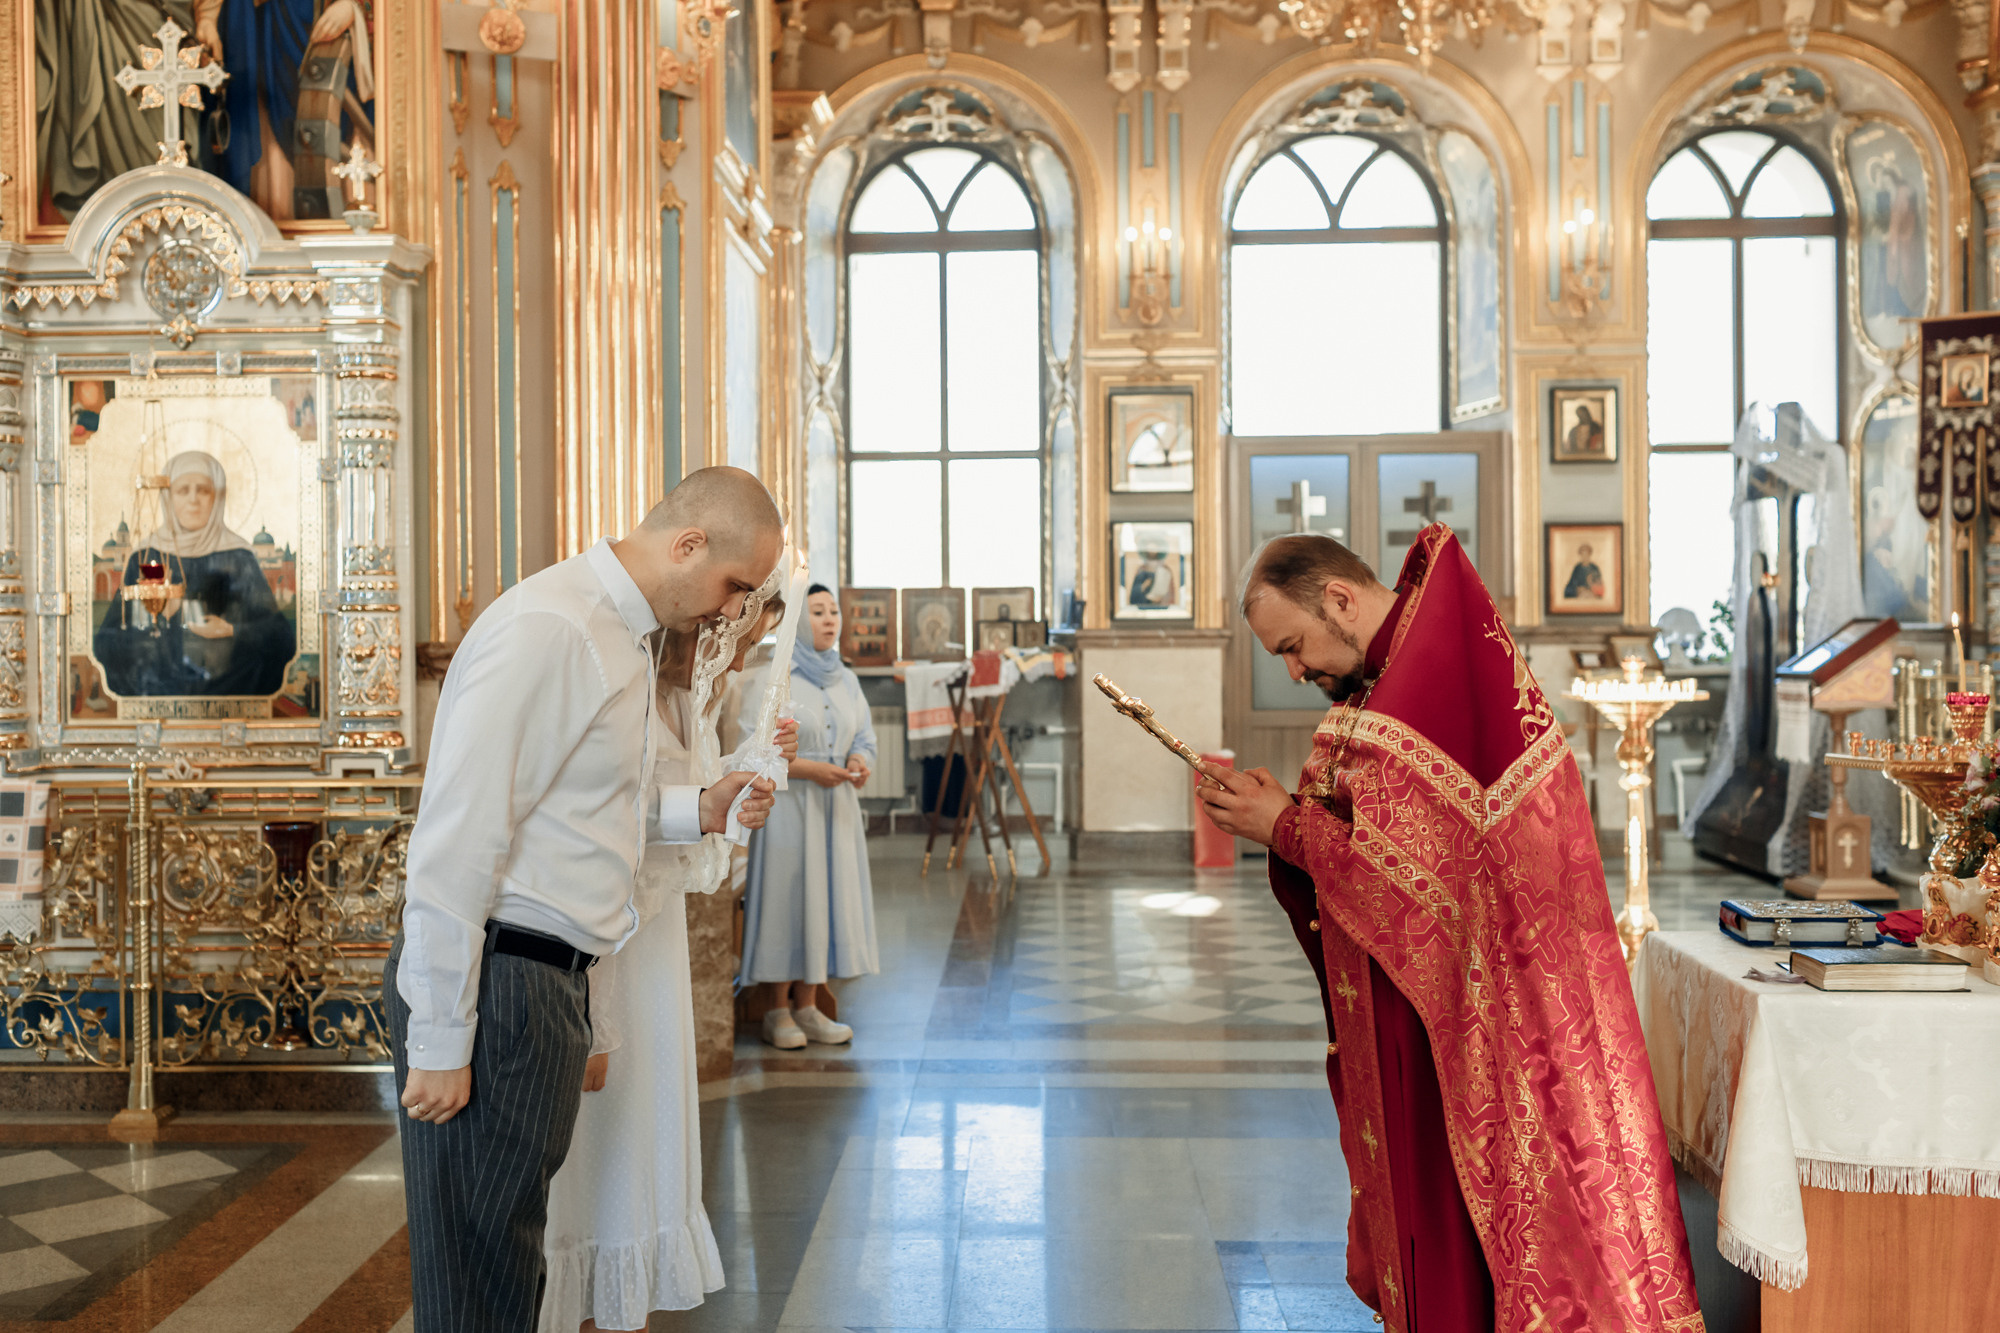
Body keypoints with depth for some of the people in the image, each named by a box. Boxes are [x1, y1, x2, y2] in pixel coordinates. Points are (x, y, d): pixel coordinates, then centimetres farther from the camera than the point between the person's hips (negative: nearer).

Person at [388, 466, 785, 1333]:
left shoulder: (621, 637, 15)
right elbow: (456, 841, -21)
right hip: (493, 982, -9)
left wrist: (698, 811, 10)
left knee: (511, 1260, 19)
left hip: (549, 976, 10)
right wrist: (439, 1042, -19)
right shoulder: (546, 628, -18)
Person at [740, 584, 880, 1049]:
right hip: (787, 806, -6)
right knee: (786, 901, -2)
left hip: (837, 808, 6)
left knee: (829, 901, 6)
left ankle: (807, 1007, 15)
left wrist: (860, 762, -8)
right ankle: (778, 1011, 9)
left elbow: (865, 740, 15)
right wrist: (809, 769, -19)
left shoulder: (846, 680, 12)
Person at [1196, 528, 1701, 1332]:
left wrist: (1285, 826, -14)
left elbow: (1418, 869, -24)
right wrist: (1274, 807, -2)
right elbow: (1375, 836, 13)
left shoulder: (1434, 671, -22)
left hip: (1489, 1015, -10)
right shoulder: (1393, 677, 10)